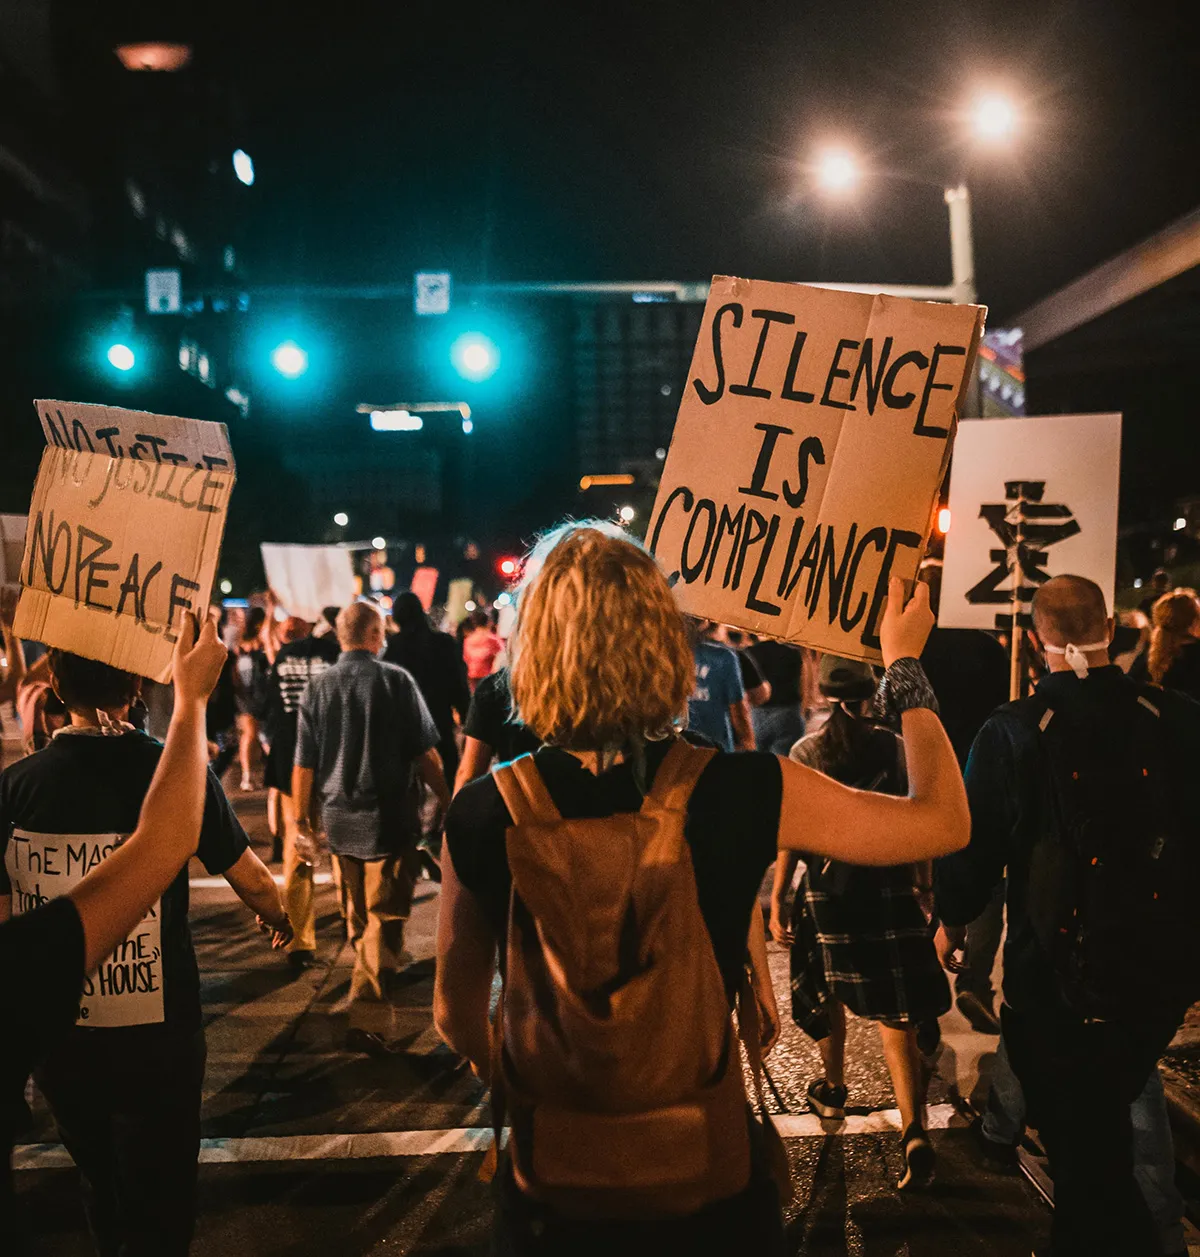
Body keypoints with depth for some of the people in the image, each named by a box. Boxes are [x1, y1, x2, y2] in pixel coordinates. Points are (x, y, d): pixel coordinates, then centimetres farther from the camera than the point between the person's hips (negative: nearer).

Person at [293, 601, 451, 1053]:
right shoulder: (396, 680, -11)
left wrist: (302, 815, 13)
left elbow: (304, 762, 2)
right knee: (385, 915, -1)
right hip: (389, 817, -4)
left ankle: (377, 969, 43)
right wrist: (446, 801, 2)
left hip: (339, 818, 5)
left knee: (358, 913, 21)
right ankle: (368, 1015, -9)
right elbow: (425, 753, -9)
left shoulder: (318, 686, -1)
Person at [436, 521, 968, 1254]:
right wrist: (905, 667, 6)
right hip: (707, 1192, 0)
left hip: (552, 1196, 1)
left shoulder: (483, 814, -15)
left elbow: (457, 1014, -2)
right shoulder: (740, 793, -19)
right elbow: (944, 822, -6)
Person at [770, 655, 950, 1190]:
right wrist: (924, 883, 14)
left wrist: (777, 897, -1)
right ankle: (914, 1131, -13)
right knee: (894, 1013, -1)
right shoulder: (896, 748, -2)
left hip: (826, 888, 0)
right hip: (891, 889, 0)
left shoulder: (806, 752, -4)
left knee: (829, 994, 24)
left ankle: (833, 1090, 43)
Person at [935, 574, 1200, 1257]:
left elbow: (975, 841, -8)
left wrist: (952, 919, 10)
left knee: (1084, 1153, 12)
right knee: (1107, 1128, 26)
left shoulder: (1012, 732, -16)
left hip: (1058, 971, -3)